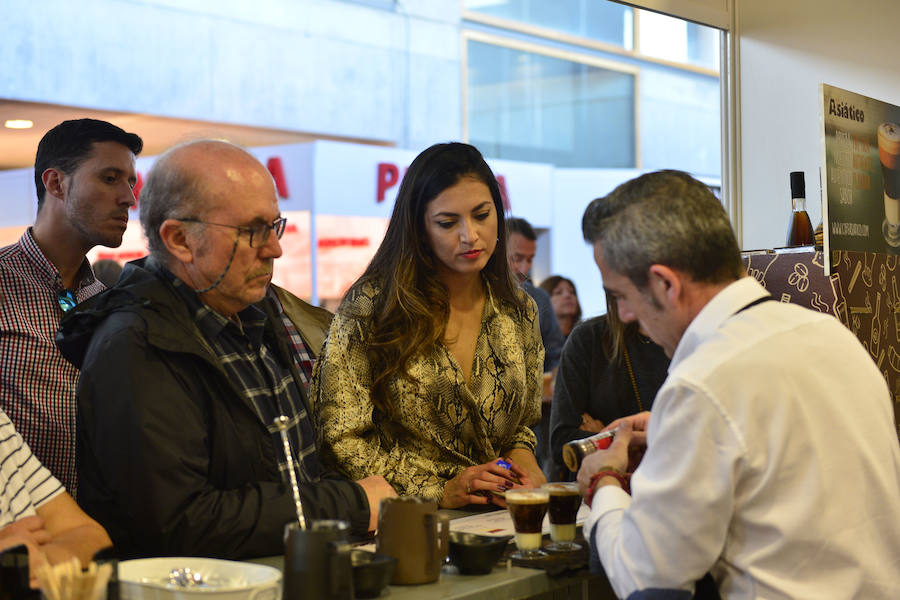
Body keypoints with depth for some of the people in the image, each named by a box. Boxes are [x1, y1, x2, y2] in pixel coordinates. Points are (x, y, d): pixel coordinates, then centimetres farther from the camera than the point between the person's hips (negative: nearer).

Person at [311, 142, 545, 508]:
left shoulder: (519, 312, 9)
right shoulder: (371, 304, -6)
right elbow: (341, 437, -7)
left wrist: (522, 454, -2)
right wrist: (438, 491, -14)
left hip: (496, 518, 4)